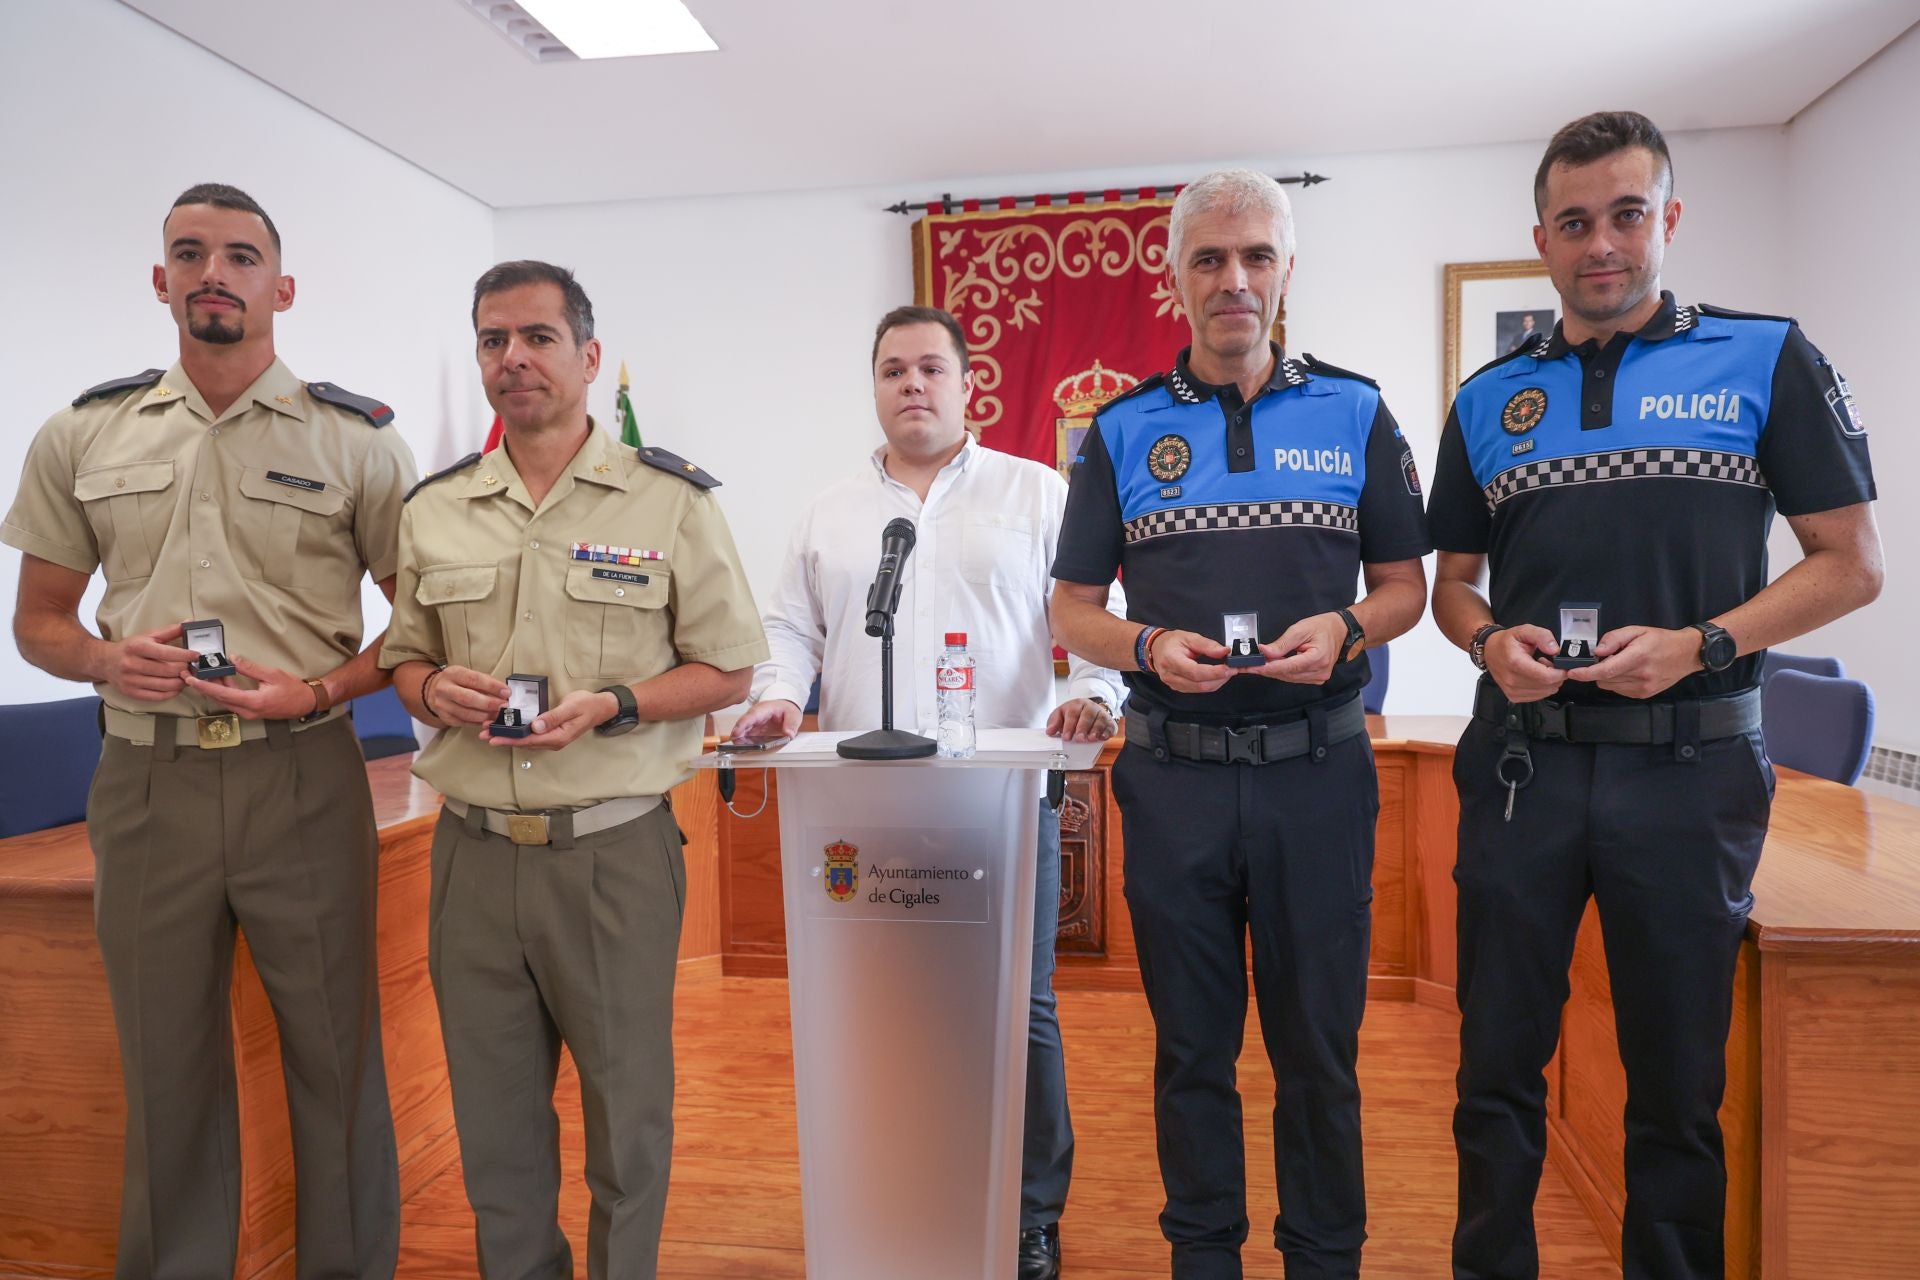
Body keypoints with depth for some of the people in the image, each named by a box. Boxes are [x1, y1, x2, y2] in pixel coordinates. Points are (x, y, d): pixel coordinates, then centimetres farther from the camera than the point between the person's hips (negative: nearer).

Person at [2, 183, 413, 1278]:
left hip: (303, 778, -2)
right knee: (166, 1065, 16)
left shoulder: (358, 439, 0)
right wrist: (106, 658, -7)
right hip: (145, 781, 3)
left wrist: (316, 689, -13)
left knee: (337, 1059, 7)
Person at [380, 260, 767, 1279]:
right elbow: (403, 657, 18)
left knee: (626, 1108, 10)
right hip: (474, 849, 4)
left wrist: (606, 708, -16)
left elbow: (726, 668, -1)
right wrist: (434, 690, -6)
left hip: (612, 850, -3)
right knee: (493, 1116, 17)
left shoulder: (671, 499, -3)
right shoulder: (434, 508, 9)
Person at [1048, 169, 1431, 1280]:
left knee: (1319, 1046, 11)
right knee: (1192, 1046, 13)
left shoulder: (1357, 413, 6)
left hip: (1318, 770, 0)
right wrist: (1149, 647, -13)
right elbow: (1074, 609, 7)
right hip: (1173, 773, 1)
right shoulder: (1123, 430, 6)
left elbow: (1406, 584, 9)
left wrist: (1344, 629, -12)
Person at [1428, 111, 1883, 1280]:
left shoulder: (1768, 361, 3)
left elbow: (1851, 563, 1)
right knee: (1499, 1066, 11)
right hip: (1523, 760, 2)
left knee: (1680, 1082, 12)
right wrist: (1491, 641, -8)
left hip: (1692, 763, -1)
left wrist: (1701, 643, -15)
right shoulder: (1487, 399, 9)